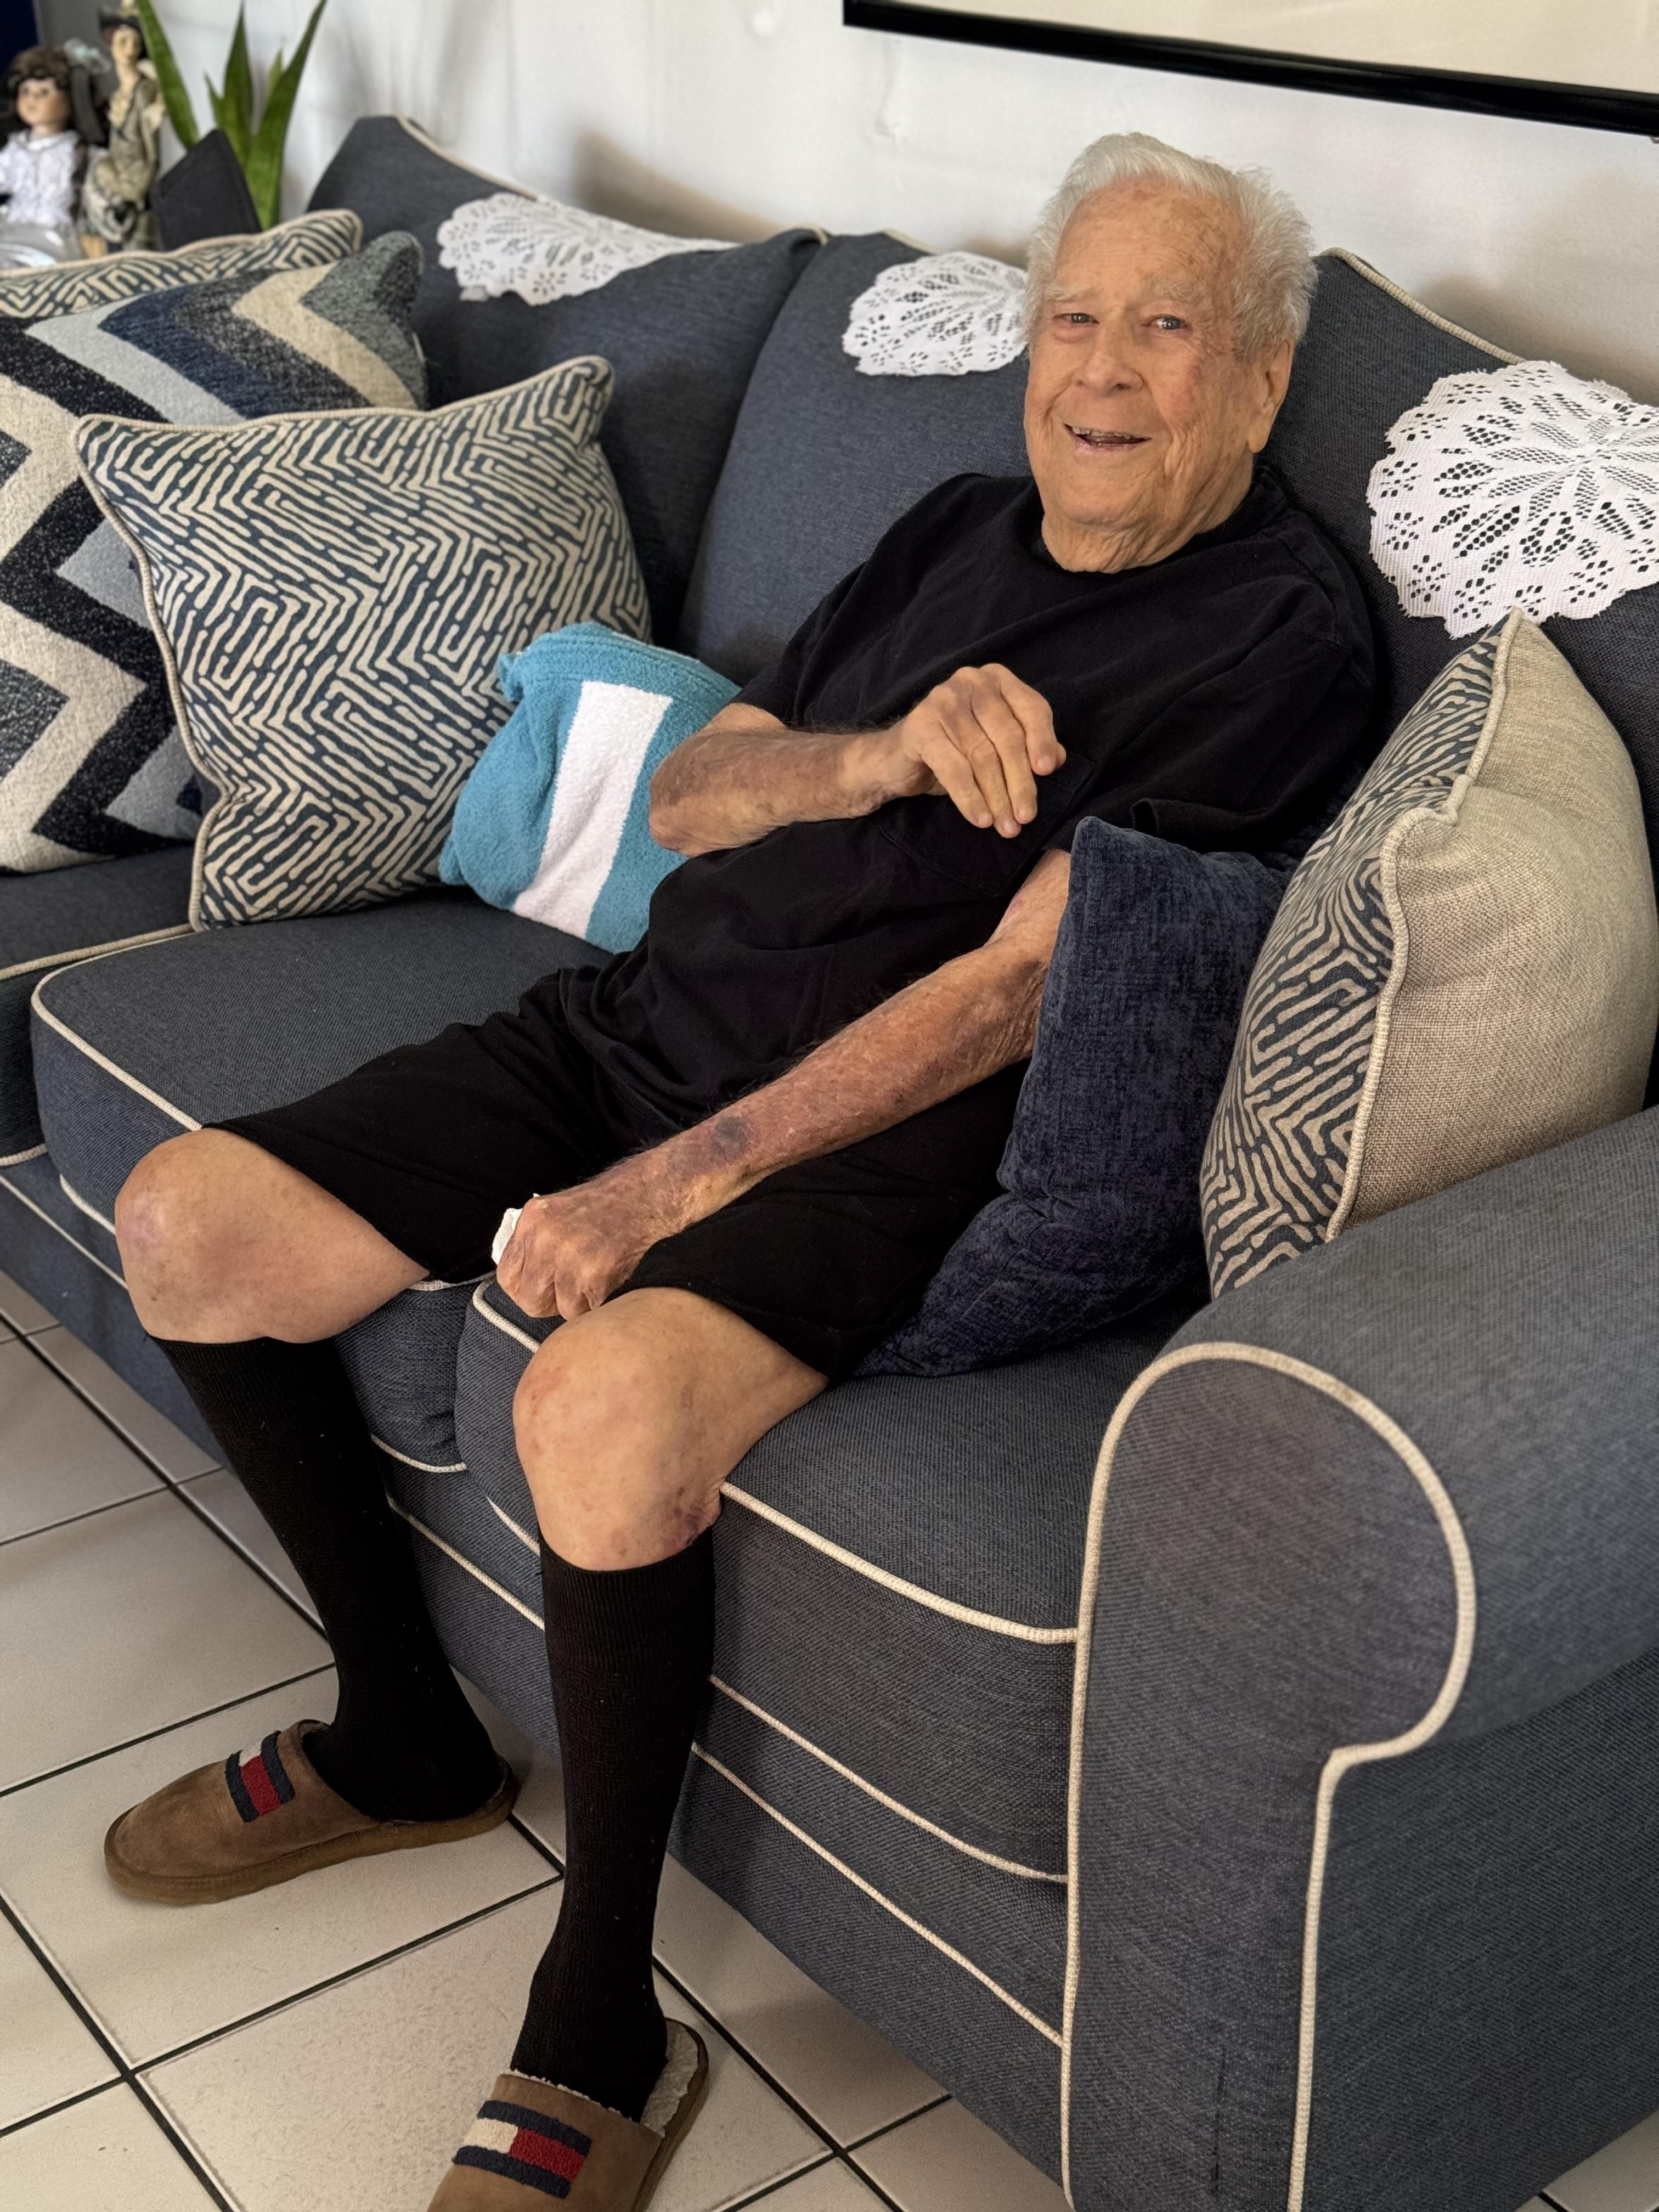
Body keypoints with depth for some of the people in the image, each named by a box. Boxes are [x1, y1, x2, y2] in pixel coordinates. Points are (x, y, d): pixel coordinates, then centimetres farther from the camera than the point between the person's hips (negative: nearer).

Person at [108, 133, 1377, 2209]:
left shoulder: (1279, 639, -7)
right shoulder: (959, 528, 17)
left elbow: (1015, 988, -16)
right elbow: (688, 794, 14)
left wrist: (664, 1190, -20)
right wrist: (880, 752, -9)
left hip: (886, 1127, -8)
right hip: (639, 1021, 8)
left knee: (602, 1403, -37)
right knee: (186, 1225, -3)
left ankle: (596, 2040, -14)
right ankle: (402, 1738, 16)